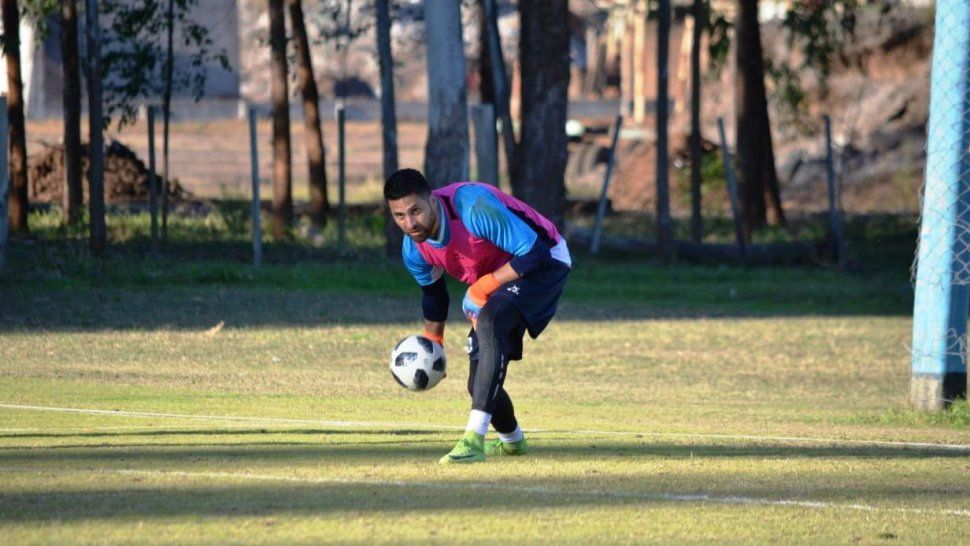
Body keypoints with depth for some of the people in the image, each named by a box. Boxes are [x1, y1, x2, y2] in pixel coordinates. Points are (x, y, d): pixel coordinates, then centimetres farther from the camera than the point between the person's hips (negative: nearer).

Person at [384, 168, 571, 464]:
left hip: (545, 260, -8)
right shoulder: (414, 249, -11)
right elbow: (433, 294, 11)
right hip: (490, 279, 8)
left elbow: (533, 253, -31)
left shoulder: (472, 207, -34)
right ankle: (512, 440, 40)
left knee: (489, 322, -35)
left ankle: (474, 439, -41)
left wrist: (484, 287, -27)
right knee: (480, 384, 6)